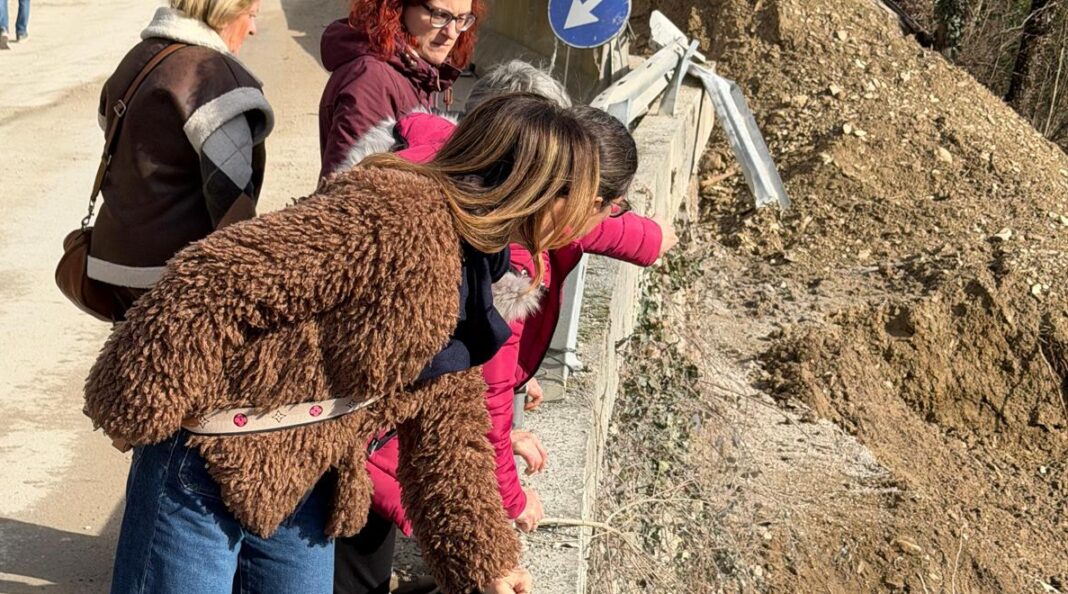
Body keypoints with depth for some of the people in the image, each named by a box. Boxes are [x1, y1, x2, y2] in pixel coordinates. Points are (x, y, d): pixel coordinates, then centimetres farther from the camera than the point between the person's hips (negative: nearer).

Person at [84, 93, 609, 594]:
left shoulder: (474, 268, 6)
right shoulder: (396, 218, -25)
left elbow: (445, 426, 11)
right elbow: (213, 281, -27)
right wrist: (138, 413, -21)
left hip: (307, 476, 9)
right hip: (208, 451, -8)